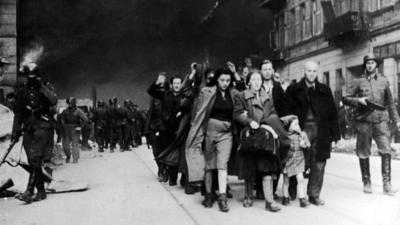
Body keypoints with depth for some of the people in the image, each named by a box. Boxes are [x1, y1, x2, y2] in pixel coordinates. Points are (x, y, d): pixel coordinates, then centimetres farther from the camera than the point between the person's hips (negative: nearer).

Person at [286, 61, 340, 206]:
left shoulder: (324, 90, 11)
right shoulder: (293, 90, 5)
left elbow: (332, 113, 9)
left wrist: (335, 134, 3)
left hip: (321, 132, 2)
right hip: (302, 131, -2)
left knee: (318, 166, 3)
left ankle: (314, 195, 14)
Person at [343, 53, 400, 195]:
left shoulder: (384, 81, 13)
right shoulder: (358, 82, 7)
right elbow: (345, 99, 5)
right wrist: (358, 100, -13)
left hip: (381, 120, 1)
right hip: (363, 121, -1)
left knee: (386, 151, -11)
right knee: (363, 153, 4)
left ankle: (387, 184, -7)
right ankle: (366, 182, 17)